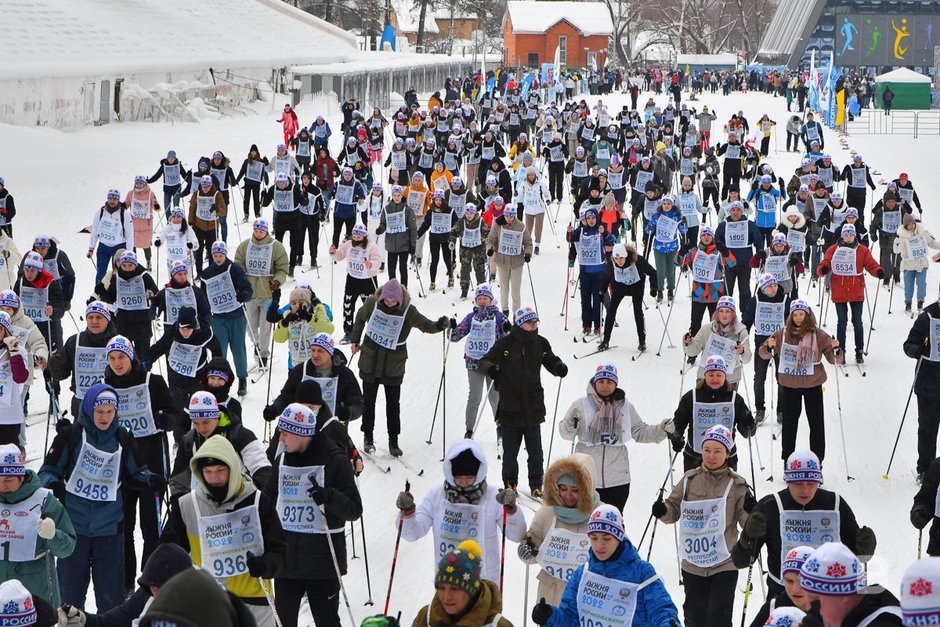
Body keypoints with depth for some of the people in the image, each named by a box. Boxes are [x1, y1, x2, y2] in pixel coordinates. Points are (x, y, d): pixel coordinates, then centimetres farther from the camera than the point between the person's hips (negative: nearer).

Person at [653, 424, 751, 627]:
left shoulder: (737, 485, -4)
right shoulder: (689, 480, 2)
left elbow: (746, 521, -2)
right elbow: (674, 510, 9)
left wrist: (751, 512, -23)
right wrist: (662, 511, -12)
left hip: (724, 563, -3)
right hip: (693, 563, 3)